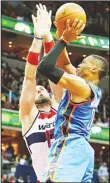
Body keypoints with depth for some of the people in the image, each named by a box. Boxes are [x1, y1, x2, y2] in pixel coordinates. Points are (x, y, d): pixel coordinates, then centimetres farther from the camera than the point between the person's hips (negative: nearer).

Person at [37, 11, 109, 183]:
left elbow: (45, 67, -14)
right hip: (82, 148, 10)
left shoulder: (80, 85, -6)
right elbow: (65, 63, 32)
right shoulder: (94, 90, 21)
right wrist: (63, 38, 28)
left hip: (70, 146, -10)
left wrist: (64, 39, -6)